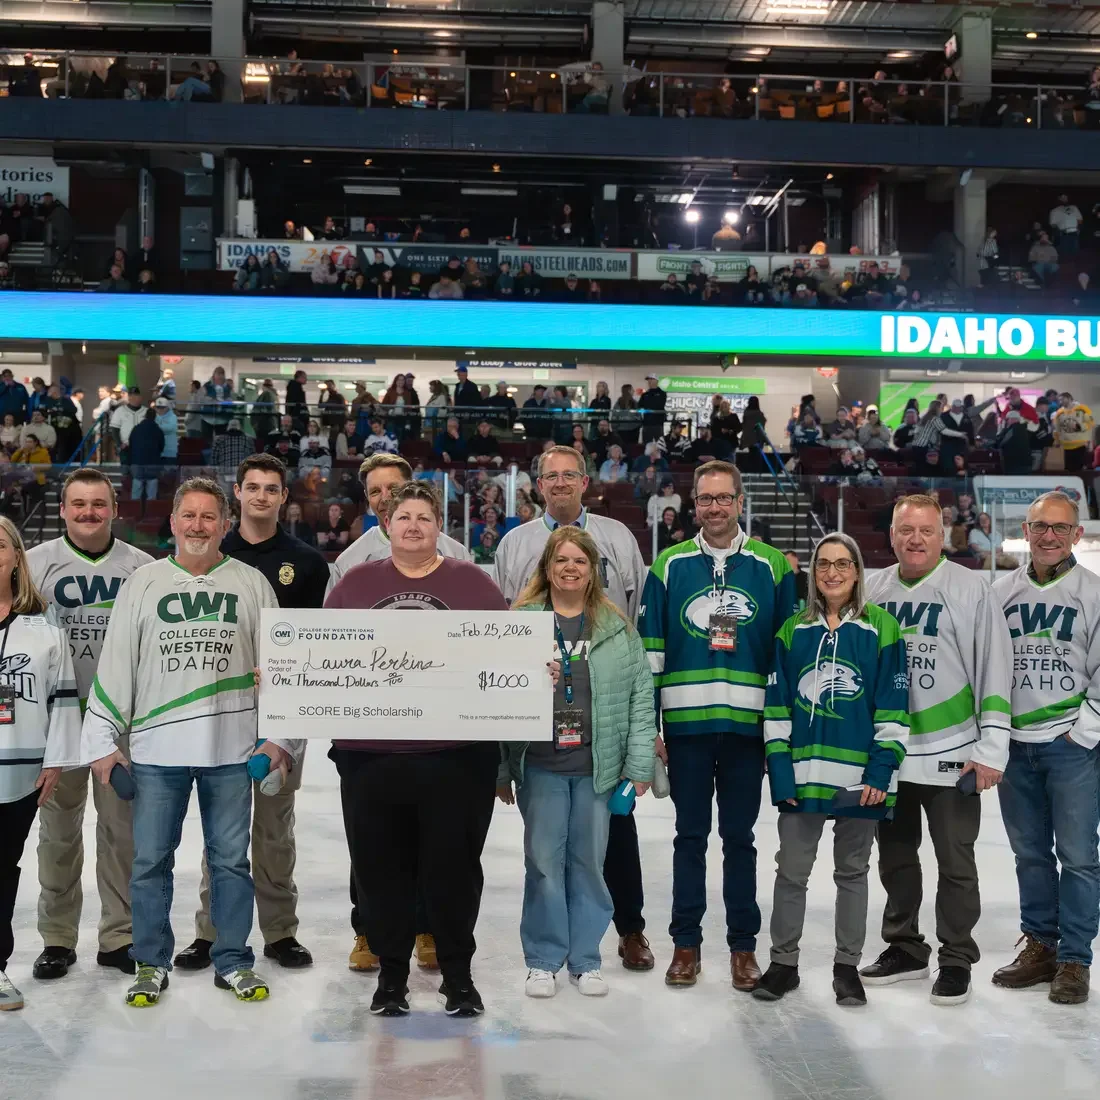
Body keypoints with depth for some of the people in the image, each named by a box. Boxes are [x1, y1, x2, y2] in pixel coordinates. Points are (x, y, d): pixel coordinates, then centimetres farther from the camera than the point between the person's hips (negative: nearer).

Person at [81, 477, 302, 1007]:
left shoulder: (252, 583, 4)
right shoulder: (143, 583, 4)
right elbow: (114, 666, 3)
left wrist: (281, 736, -2)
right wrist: (103, 742, 0)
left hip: (232, 748, 0)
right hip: (155, 750, 0)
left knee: (231, 859, 8)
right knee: (150, 860, 6)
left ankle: (233, 962, 21)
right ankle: (151, 964, 22)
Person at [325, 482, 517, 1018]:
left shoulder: (472, 581, 7)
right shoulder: (356, 583, 11)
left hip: (457, 752, -1)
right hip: (370, 753, 2)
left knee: (453, 867, 6)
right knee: (381, 868, 9)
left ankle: (458, 975, 23)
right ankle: (390, 974, 26)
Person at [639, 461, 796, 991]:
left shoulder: (772, 567, 4)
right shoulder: (669, 565, 4)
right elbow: (649, 651, 4)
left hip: (747, 724, 0)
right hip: (686, 724, 0)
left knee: (740, 837, 9)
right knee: (690, 835, 9)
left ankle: (743, 946, 20)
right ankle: (686, 944, 19)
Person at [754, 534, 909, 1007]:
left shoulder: (882, 627, -1)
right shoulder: (793, 630, 6)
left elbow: (893, 708, -3)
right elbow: (776, 706, 5)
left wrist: (882, 769, -10)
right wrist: (779, 768, -3)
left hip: (860, 777, -2)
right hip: (802, 775, 2)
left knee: (852, 872, 11)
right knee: (791, 870, 7)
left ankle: (847, 967, 24)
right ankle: (783, 962, 21)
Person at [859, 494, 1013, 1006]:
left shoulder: (971, 589, -8)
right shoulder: (873, 592, 4)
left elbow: (996, 671, -8)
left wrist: (992, 748, -11)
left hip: (952, 755, -4)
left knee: (955, 862, 6)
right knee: (895, 856, 15)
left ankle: (956, 960, 20)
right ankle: (904, 949, 31)